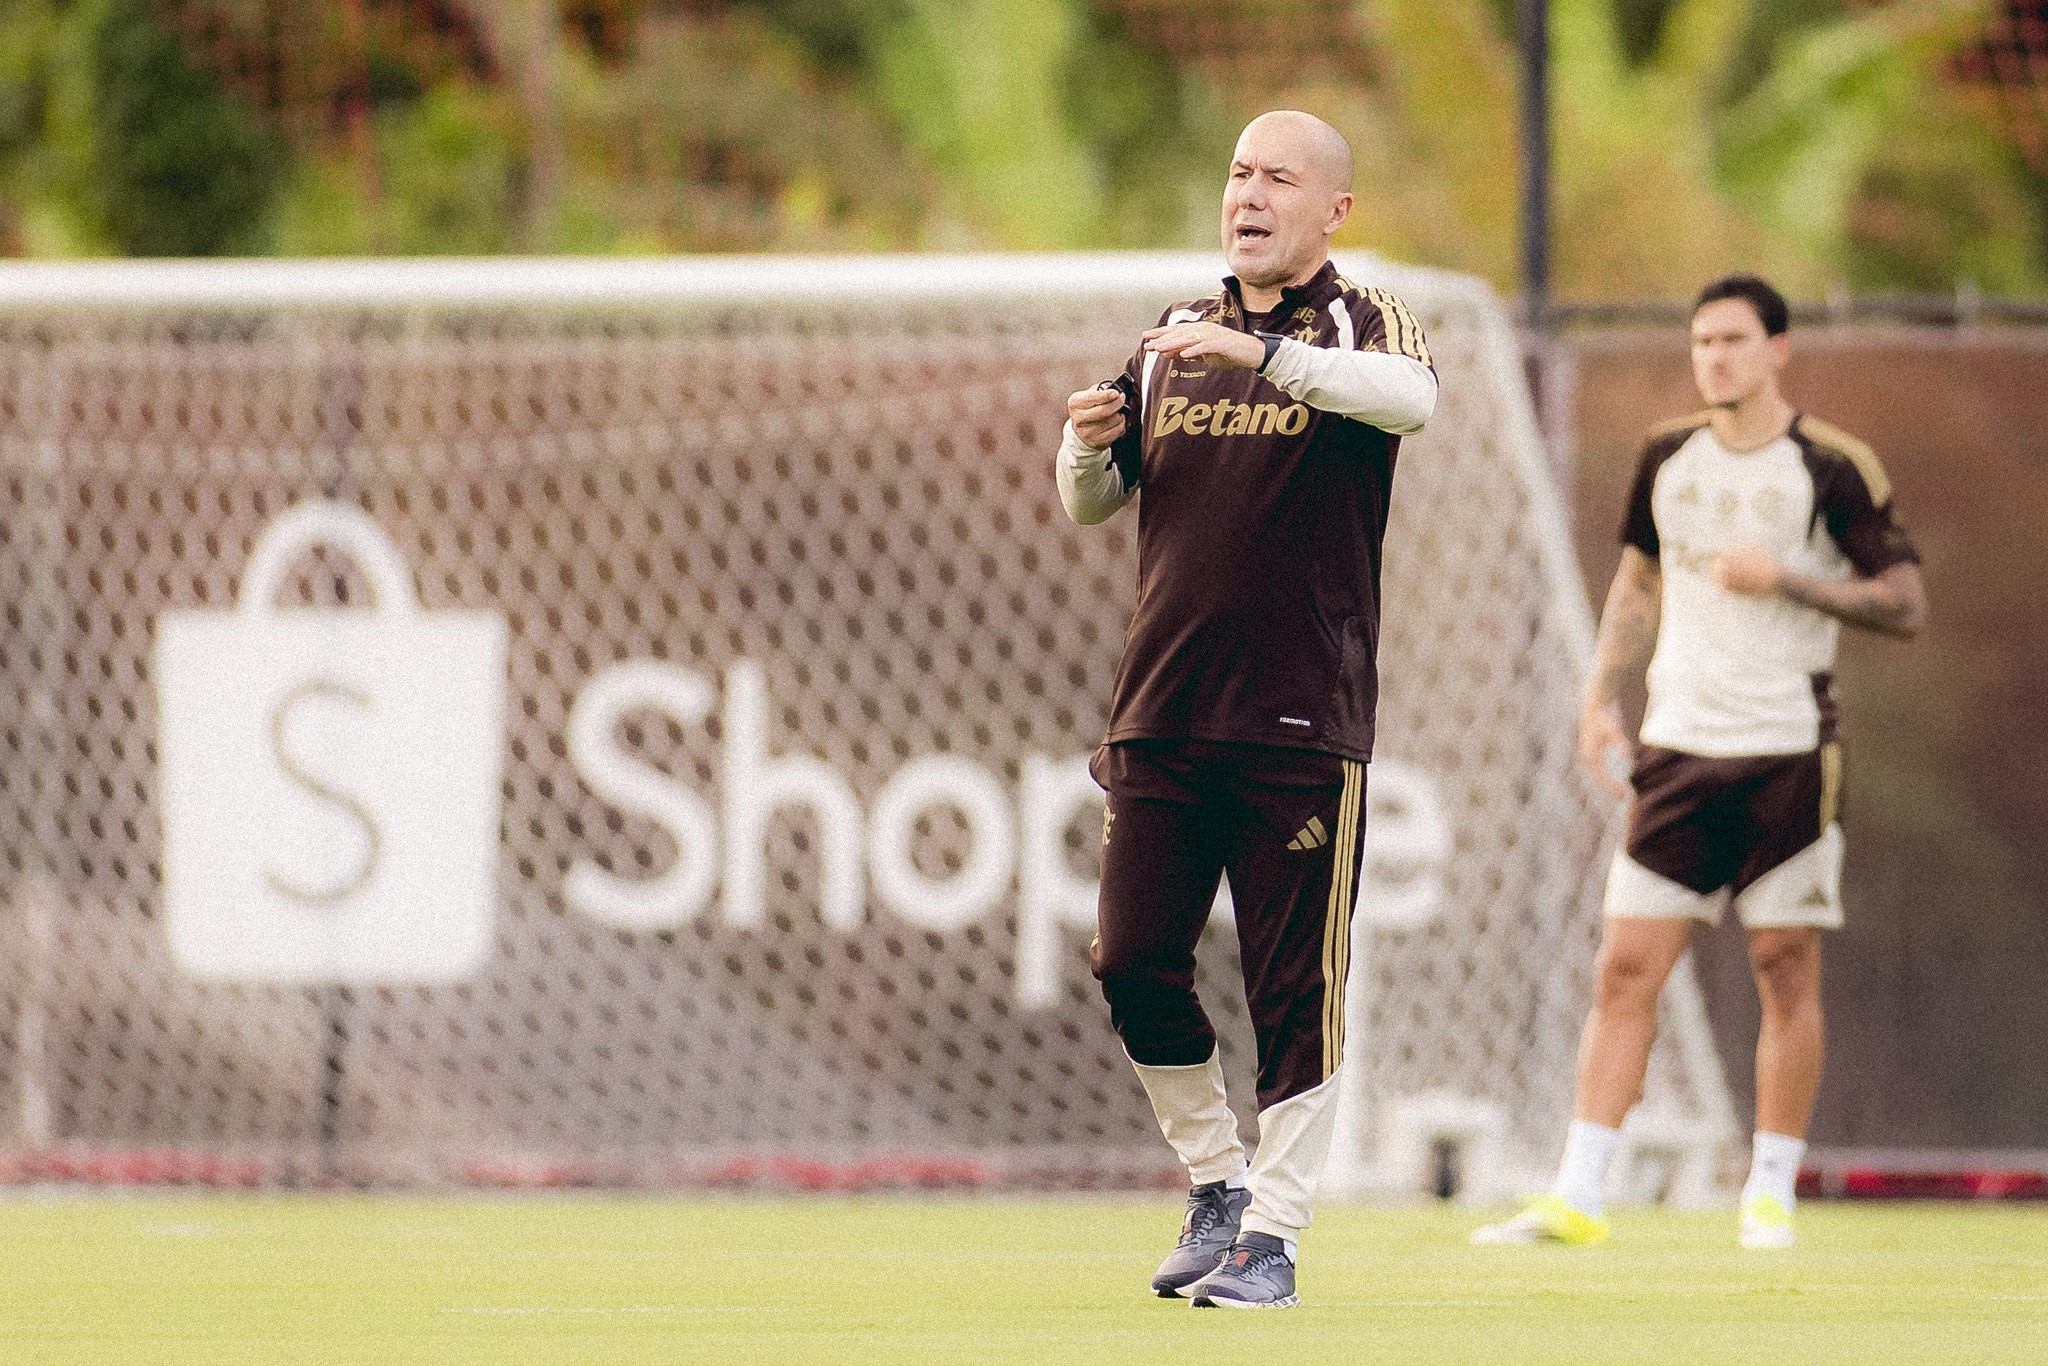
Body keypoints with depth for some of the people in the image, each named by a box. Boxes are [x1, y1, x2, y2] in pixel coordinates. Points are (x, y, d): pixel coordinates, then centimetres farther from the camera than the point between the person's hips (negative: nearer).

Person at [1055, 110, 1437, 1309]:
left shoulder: (1363, 323, -1)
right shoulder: (1174, 341, 15)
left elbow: (1412, 398, -25)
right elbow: (1093, 504, 17)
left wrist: (1260, 354, -37)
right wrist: (1090, 442, -7)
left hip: (1305, 721, -5)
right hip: (1161, 714, 5)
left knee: (1297, 989, -3)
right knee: (1134, 963, 2)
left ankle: (1274, 1234, 3)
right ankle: (1217, 1184, 19)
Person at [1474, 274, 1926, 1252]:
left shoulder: (1832, 468, -6)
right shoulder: (1668, 457, 9)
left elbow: (1906, 604, -7)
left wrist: (1785, 579, -17)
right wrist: (1602, 696, 13)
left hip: (1788, 755, -4)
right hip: (1679, 747, 4)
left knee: (1786, 973, 0)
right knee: (1625, 970, -2)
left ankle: (1771, 1194, 11)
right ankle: (1577, 1199, -3)